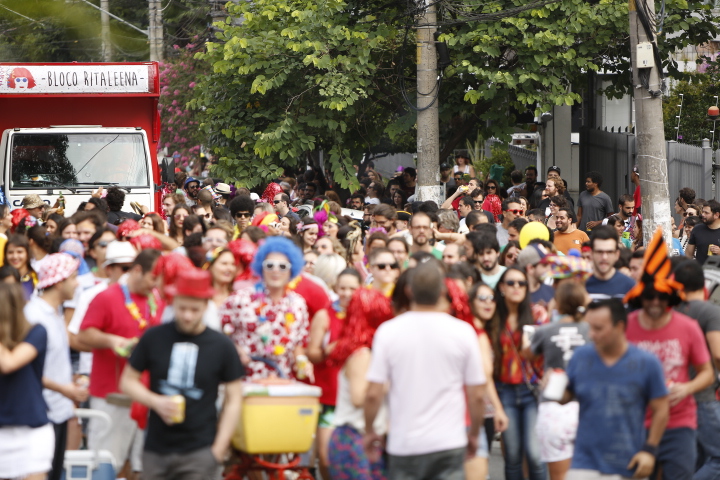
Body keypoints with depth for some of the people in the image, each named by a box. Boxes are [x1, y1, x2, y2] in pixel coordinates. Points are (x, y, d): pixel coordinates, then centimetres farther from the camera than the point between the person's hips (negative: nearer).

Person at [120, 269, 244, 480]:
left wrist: (218, 448, -2)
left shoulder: (221, 346, 0)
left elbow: (233, 399, 4)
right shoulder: (154, 338, 3)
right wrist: (156, 401, -10)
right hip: (156, 450, 2)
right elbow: (128, 381, 10)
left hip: (199, 452, -2)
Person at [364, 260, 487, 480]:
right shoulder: (462, 332, -5)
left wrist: (369, 431, 11)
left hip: (404, 445, 1)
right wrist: (474, 434, 16)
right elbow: (478, 395, 0)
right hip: (449, 444, -1)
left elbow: (373, 393, -6)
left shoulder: (389, 331, -5)